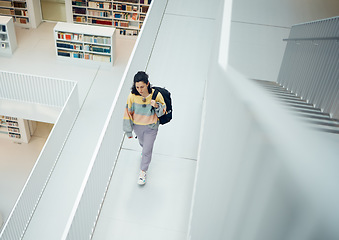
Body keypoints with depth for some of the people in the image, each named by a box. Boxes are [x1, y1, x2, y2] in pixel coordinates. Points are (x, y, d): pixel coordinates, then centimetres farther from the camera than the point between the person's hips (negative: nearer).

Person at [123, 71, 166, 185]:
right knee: (142, 143, 30)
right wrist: (128, 131, -3)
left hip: (151, 127, -2)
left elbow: (163, 111, -10)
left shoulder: (156, 95, -26)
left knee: (147, 151, 5)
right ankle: (145, 149, 67)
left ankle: (143, 172, 27)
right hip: (137, 126, 2)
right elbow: (128, 113, -10)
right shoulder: (132, 96, -23)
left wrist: (156, 106, -34)